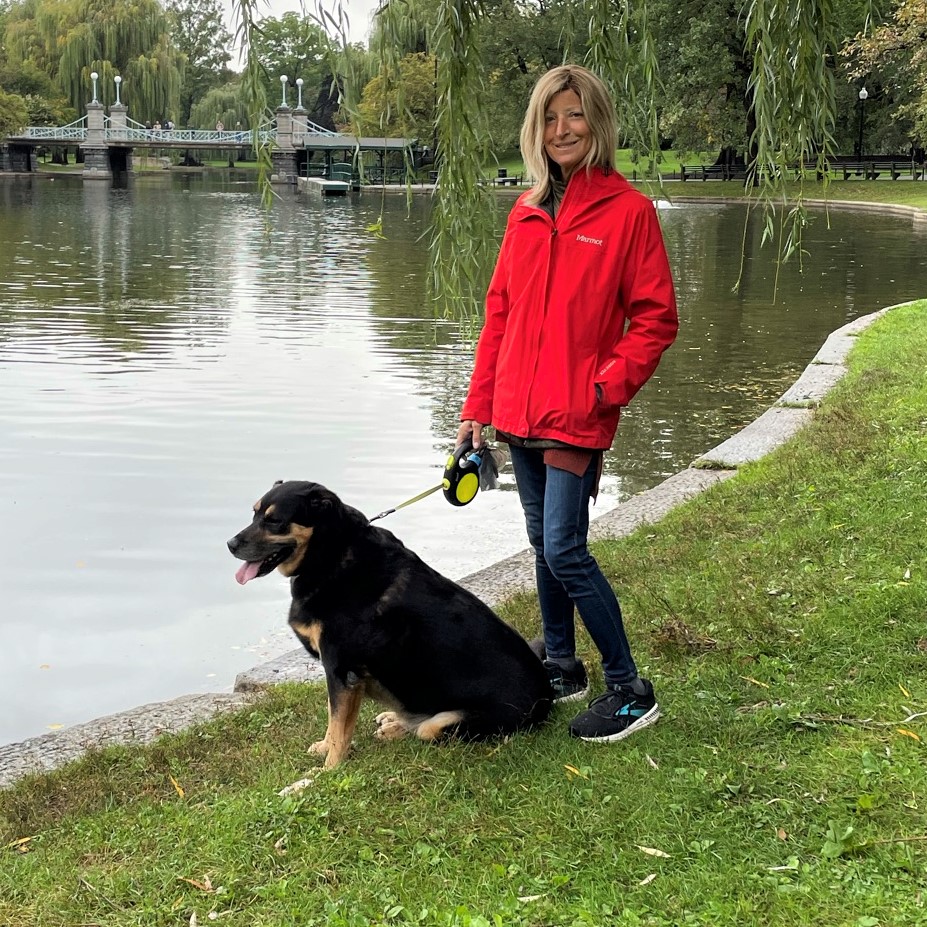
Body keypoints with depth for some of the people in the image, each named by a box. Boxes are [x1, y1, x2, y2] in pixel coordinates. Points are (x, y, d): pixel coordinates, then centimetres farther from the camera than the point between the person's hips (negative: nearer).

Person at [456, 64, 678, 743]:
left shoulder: (627, 209, -6)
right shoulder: (526, 214, 10)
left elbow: (655, 320, -6)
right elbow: (499, 313, 13)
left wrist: (606, 388, -17)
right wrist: (478, 406, 10)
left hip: (577, 417, -6)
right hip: (520, 411, 6)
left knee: (564, 551, -9)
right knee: (543, 541, 15)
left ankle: (629, 691, 4)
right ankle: (561, 666, 31)